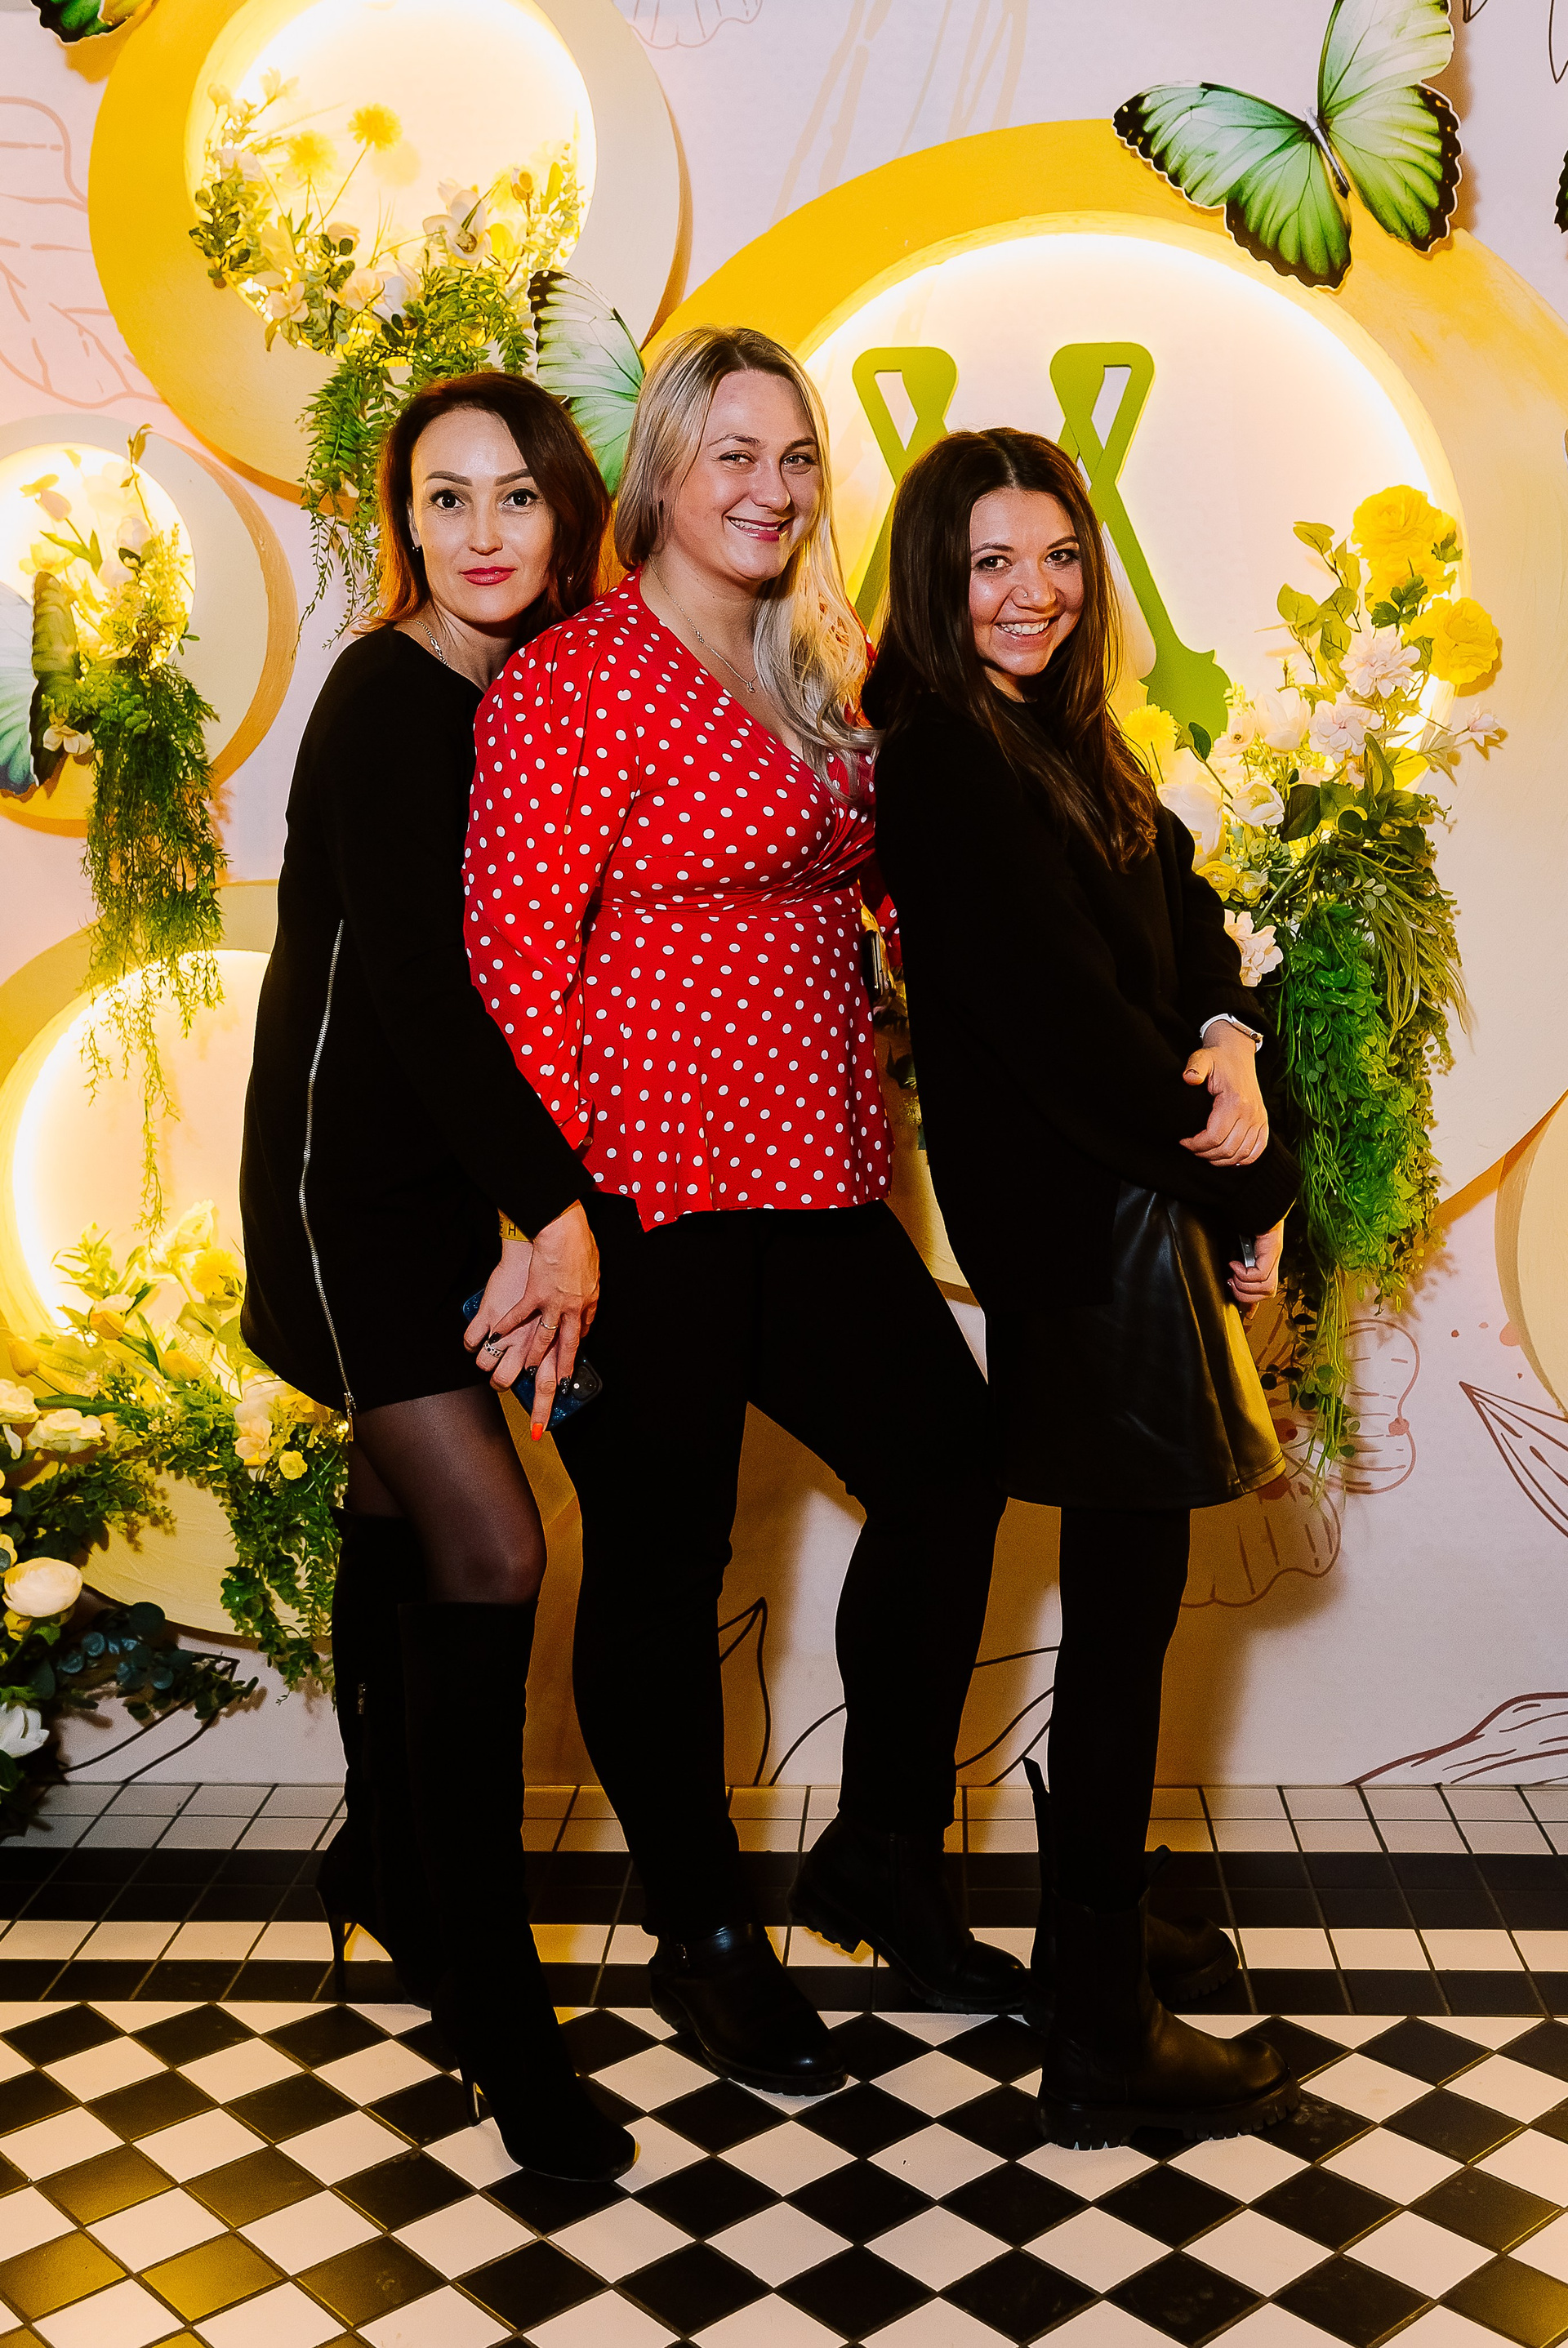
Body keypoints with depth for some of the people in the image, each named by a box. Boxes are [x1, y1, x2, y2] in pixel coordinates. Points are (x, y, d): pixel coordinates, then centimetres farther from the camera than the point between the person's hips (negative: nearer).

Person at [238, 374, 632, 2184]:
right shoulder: (390, 696, -14)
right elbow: (412, 974, -21)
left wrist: (540, 1191, 1)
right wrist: (555, 1203, -21)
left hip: (448, 1167, 8)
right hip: (346, 1168, -7)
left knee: (405, 1523, 17)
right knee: (487, 1548, -12)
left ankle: (386, 1869, 35)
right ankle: (487, 1996, 1)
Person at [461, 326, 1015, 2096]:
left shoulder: (815, 683, 16)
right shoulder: (578, 678, -8)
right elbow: (514, 957, -14)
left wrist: (862, 1131, 14)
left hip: (811, 1182, 8)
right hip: (652, 1199, -8)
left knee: (948, 1464, 10)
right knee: (663, 1561, 5)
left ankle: (879, 1855, 30)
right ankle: (701, 1937, 26)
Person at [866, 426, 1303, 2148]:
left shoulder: (1065, 741, 14)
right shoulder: (944, 762, -15)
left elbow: (1188, 923, 11)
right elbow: (1062, 1023, -20)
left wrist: (1229, 1044, -11)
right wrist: (1248, 1188, -10)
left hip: (1135, 1212, 9)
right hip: (1081, 1233, -9)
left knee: (1122, 1599, 18)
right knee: (1125, 1611, -2)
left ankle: (1098, 1924, 36)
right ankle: (1103, 2049, 13)